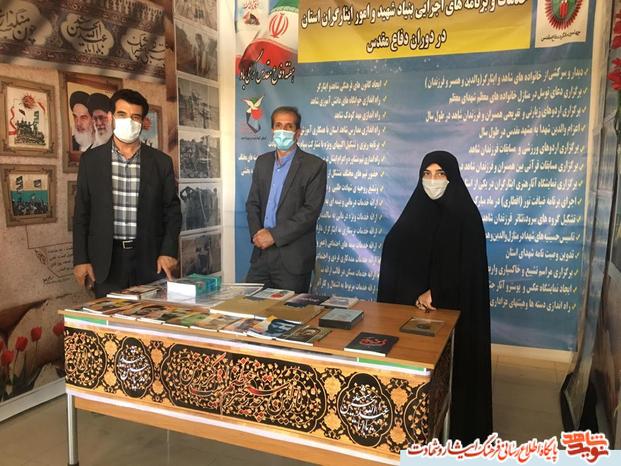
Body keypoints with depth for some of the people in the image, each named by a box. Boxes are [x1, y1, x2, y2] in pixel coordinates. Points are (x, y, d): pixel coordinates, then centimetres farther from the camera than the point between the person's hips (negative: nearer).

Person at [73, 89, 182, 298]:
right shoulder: (91, 159, 5)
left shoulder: (161, 162, 4)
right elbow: (82, 212, 6)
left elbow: (172, 210, 6)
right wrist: (81, 259, 1)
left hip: (150, 258, 0)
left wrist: (168, 251, -5)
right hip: (107, 259, 0)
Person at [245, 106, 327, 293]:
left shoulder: (314, 166, -5)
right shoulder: (262, 162, 13)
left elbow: (311, 211, -13)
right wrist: (257, 234, -6)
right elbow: (252, 203, 12)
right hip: (261, 253, 5)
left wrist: (274, 235, -16)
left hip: (293, 257, -5)